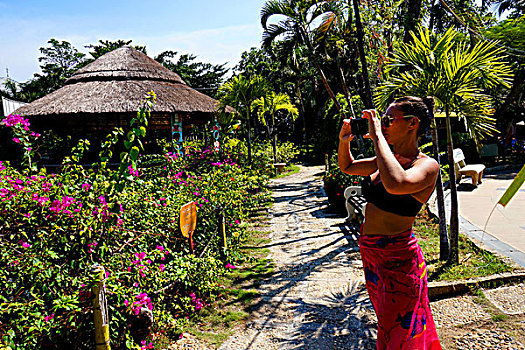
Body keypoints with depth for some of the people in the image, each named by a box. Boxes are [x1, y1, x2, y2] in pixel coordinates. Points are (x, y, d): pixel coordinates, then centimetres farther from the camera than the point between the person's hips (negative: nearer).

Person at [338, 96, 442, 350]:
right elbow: (347, 167, 18)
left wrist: (377, 136, -29)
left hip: (398, 261, -7)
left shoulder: (427, 165, -18)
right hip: (371, 254, 7)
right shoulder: (388, 159, 4)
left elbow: (396, 184, -40)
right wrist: (344, 141, -2)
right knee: (386, 325, 26)